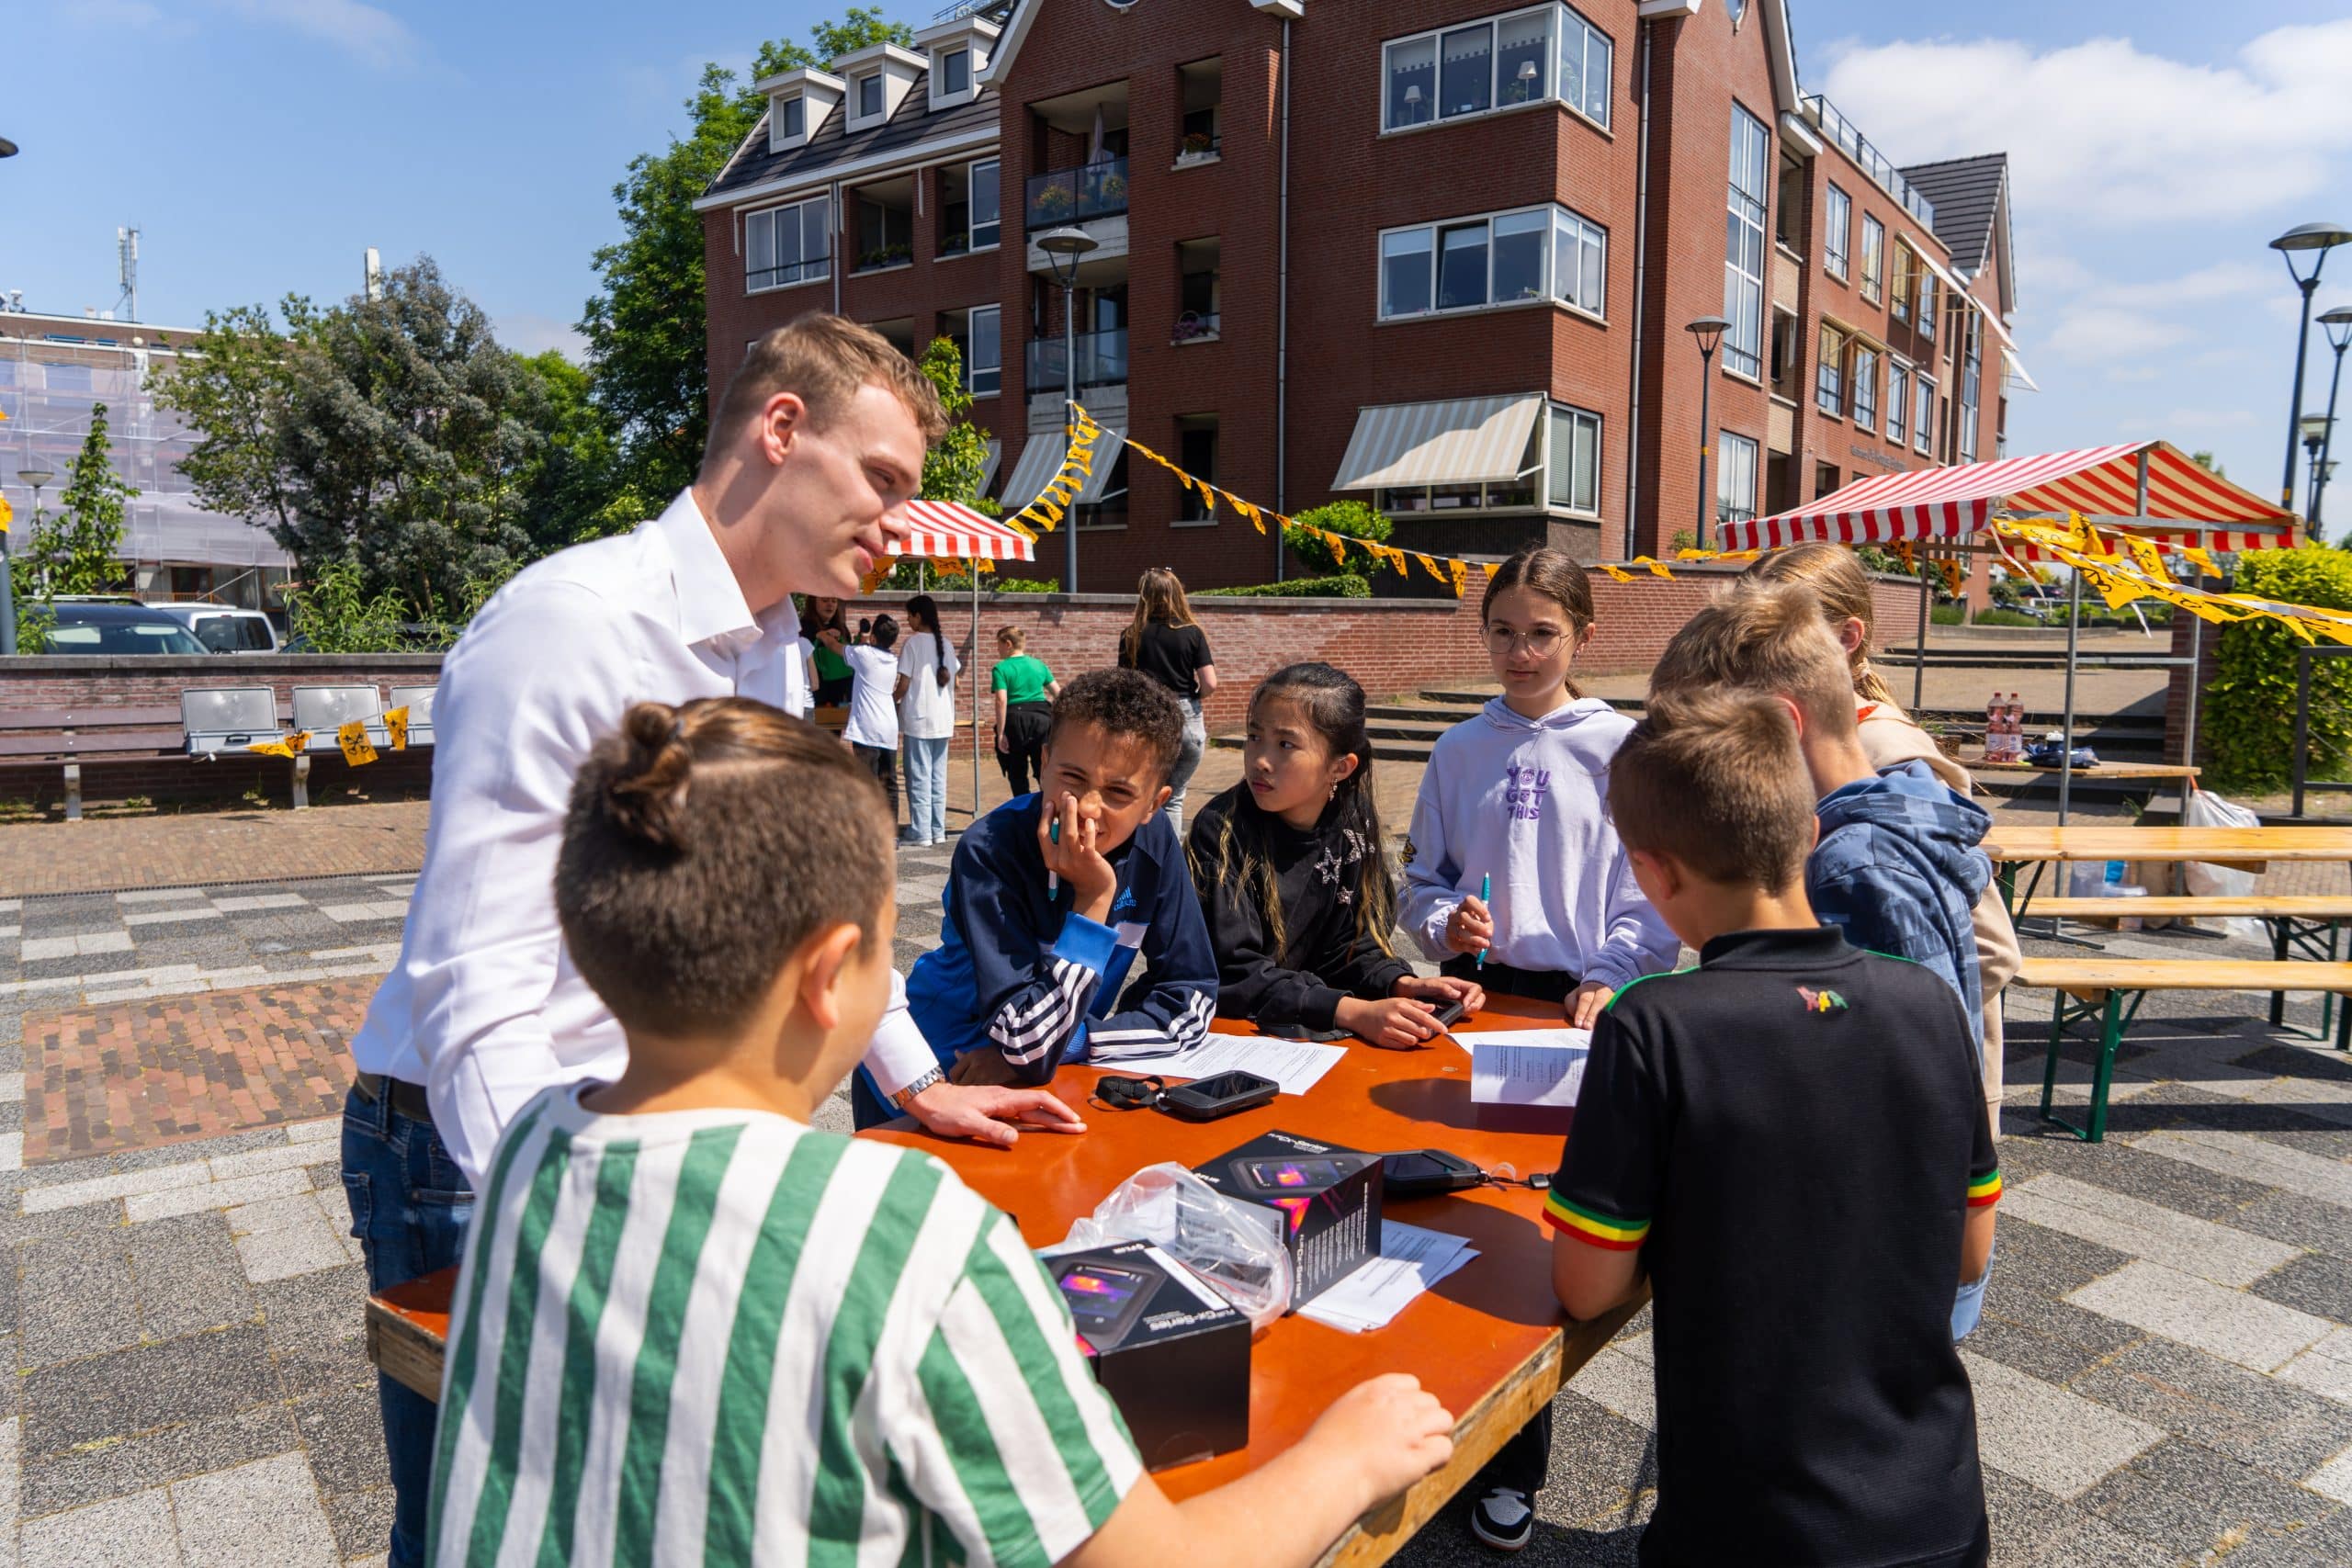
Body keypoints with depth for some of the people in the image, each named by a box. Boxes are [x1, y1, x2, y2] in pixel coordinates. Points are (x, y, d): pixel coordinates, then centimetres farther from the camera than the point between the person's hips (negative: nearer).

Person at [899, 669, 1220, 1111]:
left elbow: (1191, 1001, -8)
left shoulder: (1153, 841, -9)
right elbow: (1030, 1047, -25)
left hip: (1051, 1074, 4)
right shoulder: (988, 852, -23)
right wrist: (1094, 899, -27)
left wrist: (1050, 1048, -17)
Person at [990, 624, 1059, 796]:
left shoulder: (1001, 669, -6)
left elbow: (1001, 701, -15)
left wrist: (1001, 733, -14)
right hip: (1042, 719, 4)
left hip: (1015, 722, -3)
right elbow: (1058, 693, 10)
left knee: (1017, 775, 9)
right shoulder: (1038, 664, 9)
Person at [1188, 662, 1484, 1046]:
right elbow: (1233, 973, -21)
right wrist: (1355, 1013, -30)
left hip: (1309, 1032, 4)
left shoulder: (1353, 829, -1)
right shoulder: (1221, 831, -17)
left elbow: (1350, 943, 6)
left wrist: (1404, 985, -14)